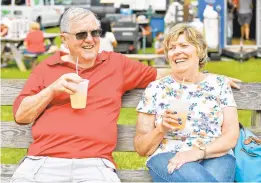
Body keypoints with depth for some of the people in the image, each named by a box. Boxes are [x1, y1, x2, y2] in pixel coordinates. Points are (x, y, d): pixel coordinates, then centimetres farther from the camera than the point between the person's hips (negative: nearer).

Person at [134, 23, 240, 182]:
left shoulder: (219, 84, 13)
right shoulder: (155, 89, 10)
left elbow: (231, 135, 3)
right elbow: (141, 148, 9)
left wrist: (198, 151, -14)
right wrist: (162, 128, -11)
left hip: (215, 156, 2)